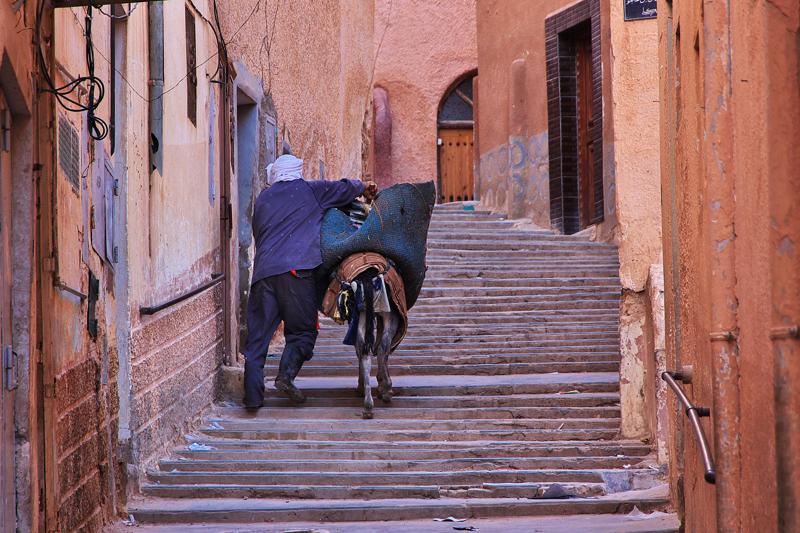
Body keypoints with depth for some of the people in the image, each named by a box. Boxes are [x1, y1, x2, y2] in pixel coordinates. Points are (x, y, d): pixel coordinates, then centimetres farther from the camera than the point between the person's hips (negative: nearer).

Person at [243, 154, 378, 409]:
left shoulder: (262, 199, 24)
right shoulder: (309, 190, 14)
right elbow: (344, 189, 17)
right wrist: (363, 187, 38)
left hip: (263, 270, 4)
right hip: (296, 268, -3)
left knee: (258, 334, 6)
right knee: (302, 331, 5)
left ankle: (252, 394, -3)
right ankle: (286, 375, -19)